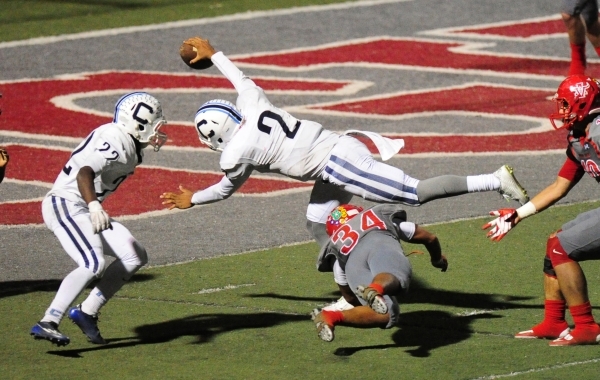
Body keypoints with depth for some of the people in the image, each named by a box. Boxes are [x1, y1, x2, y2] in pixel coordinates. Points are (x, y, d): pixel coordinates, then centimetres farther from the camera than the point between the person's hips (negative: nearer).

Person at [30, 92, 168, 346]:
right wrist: (94, 206, -48)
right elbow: (84, 173, -34)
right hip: (66, 204, -11)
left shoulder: (129, 143, 11)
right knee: (94, 264, -28)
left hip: (83, 209, 11)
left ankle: (87, 313, 8)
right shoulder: (115, 142, -19)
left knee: (135, 257, 7)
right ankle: (47, 324, -30)